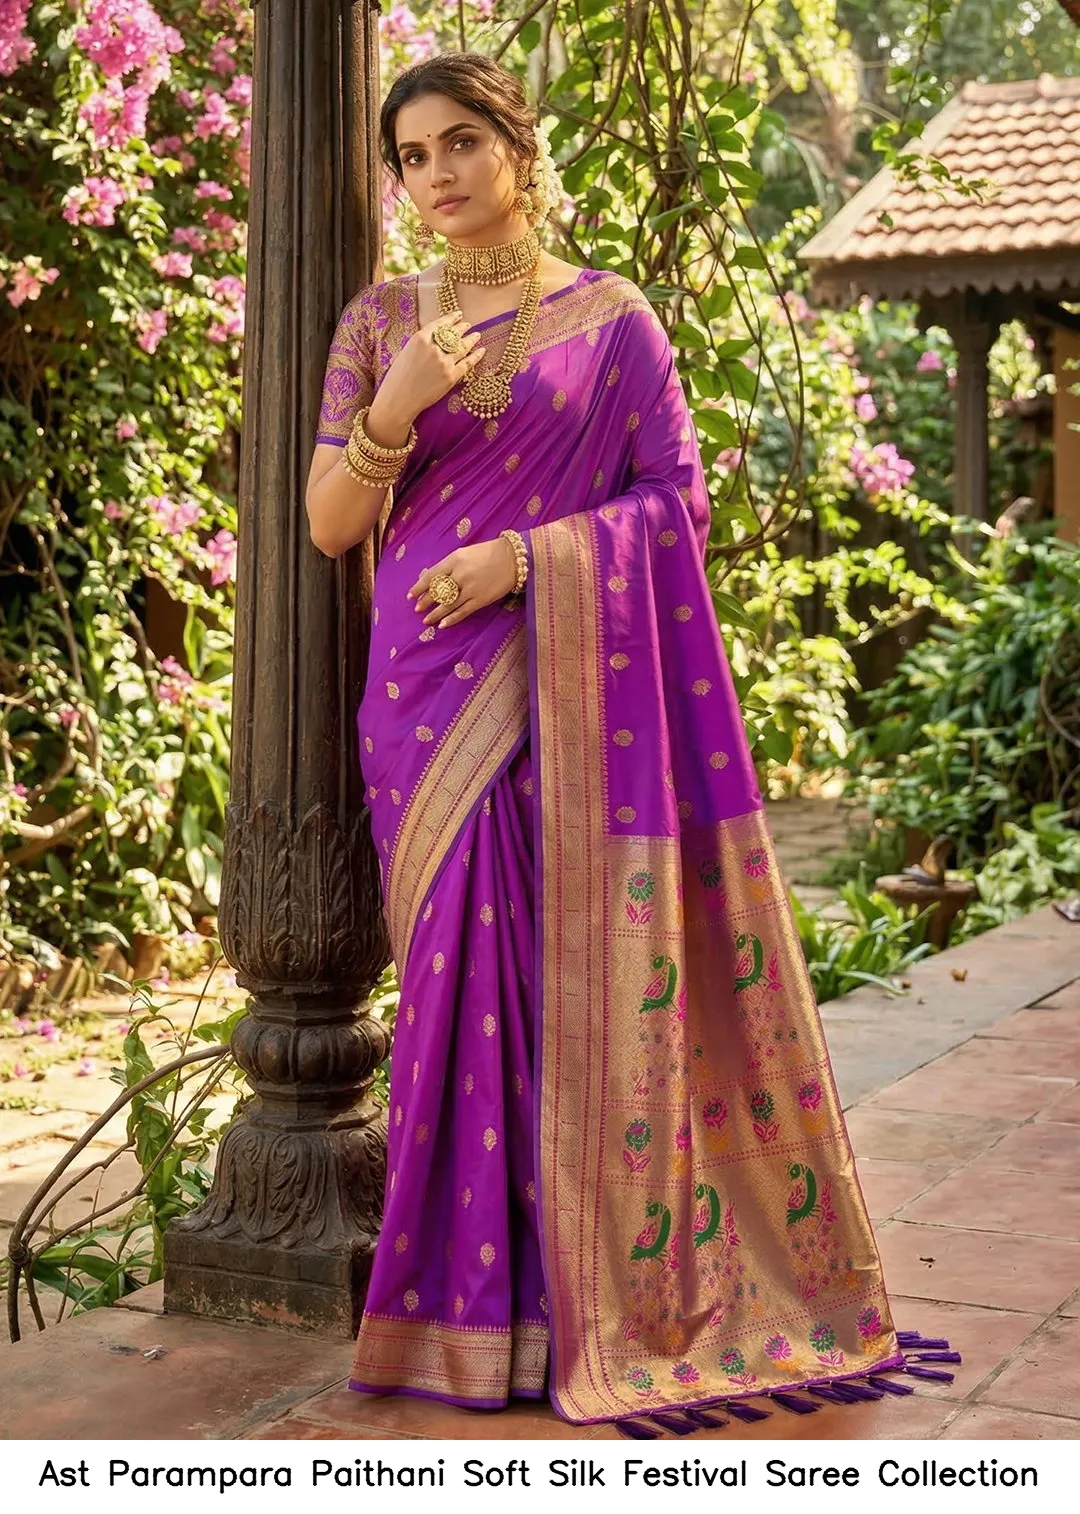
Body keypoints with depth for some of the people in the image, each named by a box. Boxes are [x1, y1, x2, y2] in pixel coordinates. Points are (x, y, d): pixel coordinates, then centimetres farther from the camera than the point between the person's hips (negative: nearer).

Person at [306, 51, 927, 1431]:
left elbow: (677, 500, 0)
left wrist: (524, 553, -13)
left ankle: (607, 1285, 7)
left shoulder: (610, 318, 4)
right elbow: (329, 525, 6)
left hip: (570, 686, -2)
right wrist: (393, 412, -12)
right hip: (428, 693, 2)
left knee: (582, 973, -3)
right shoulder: (379, 321, 11)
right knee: (461, 972, 2)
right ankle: (476, 1287, 11)